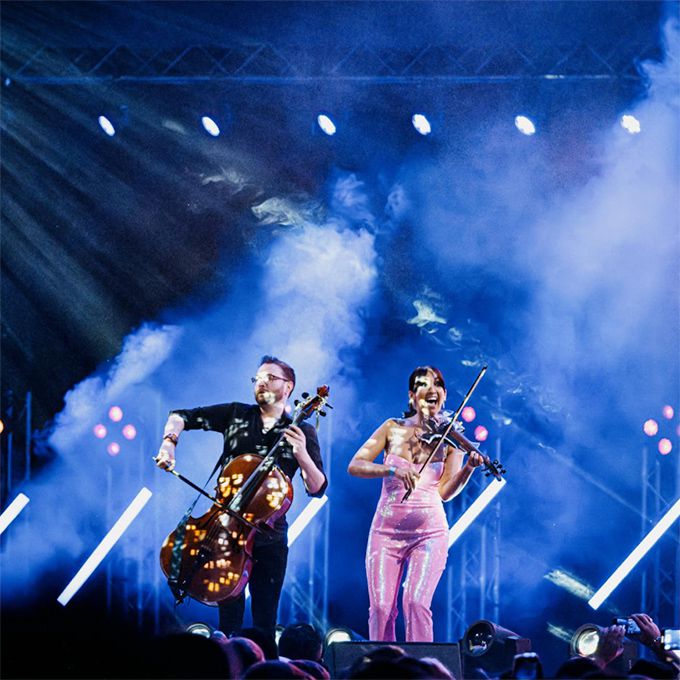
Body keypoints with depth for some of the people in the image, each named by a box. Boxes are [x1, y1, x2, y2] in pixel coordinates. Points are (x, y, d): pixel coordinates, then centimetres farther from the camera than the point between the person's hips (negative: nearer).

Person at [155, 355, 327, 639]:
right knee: (230, 617, -1)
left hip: (269, 538, 0)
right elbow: (181, 416, 10)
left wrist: (302, 455, -18)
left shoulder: (301, 433, 5)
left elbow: (317, 488, -1)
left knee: (265, 622, 3)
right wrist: (169, 442, -10)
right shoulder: (235, 414, 8)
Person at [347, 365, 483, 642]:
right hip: (387, 530, 1)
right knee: (381, 608, -7)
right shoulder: (393, 429, 7)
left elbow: (445, 492, -4)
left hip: (429, 533, -1)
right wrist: (393, 469, -19)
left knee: (416, 603, -19)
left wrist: (468, 468, -22)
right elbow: (355, 466, -3)